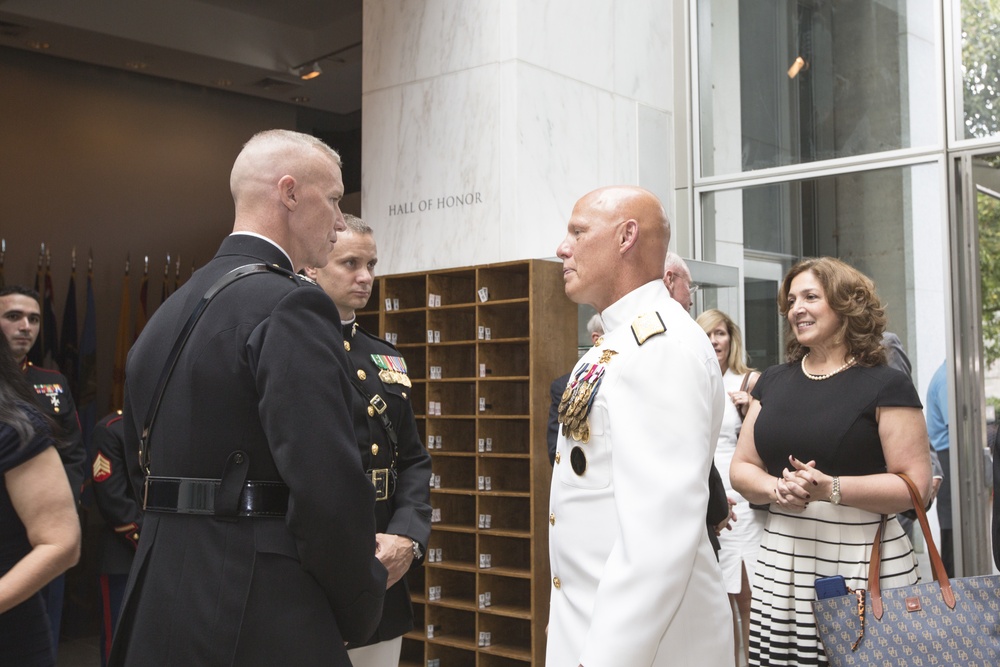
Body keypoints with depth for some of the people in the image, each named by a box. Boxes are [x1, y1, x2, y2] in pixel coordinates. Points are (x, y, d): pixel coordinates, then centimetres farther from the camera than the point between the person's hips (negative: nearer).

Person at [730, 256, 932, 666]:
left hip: (862, 561, -4)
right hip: (781, 560, 4)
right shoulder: (773, 381, 13)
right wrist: (778, 488, -9)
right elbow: (741, 468, 13)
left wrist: (830, 488, -21)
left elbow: (916, 486, -8)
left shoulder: (885, 385, -3)